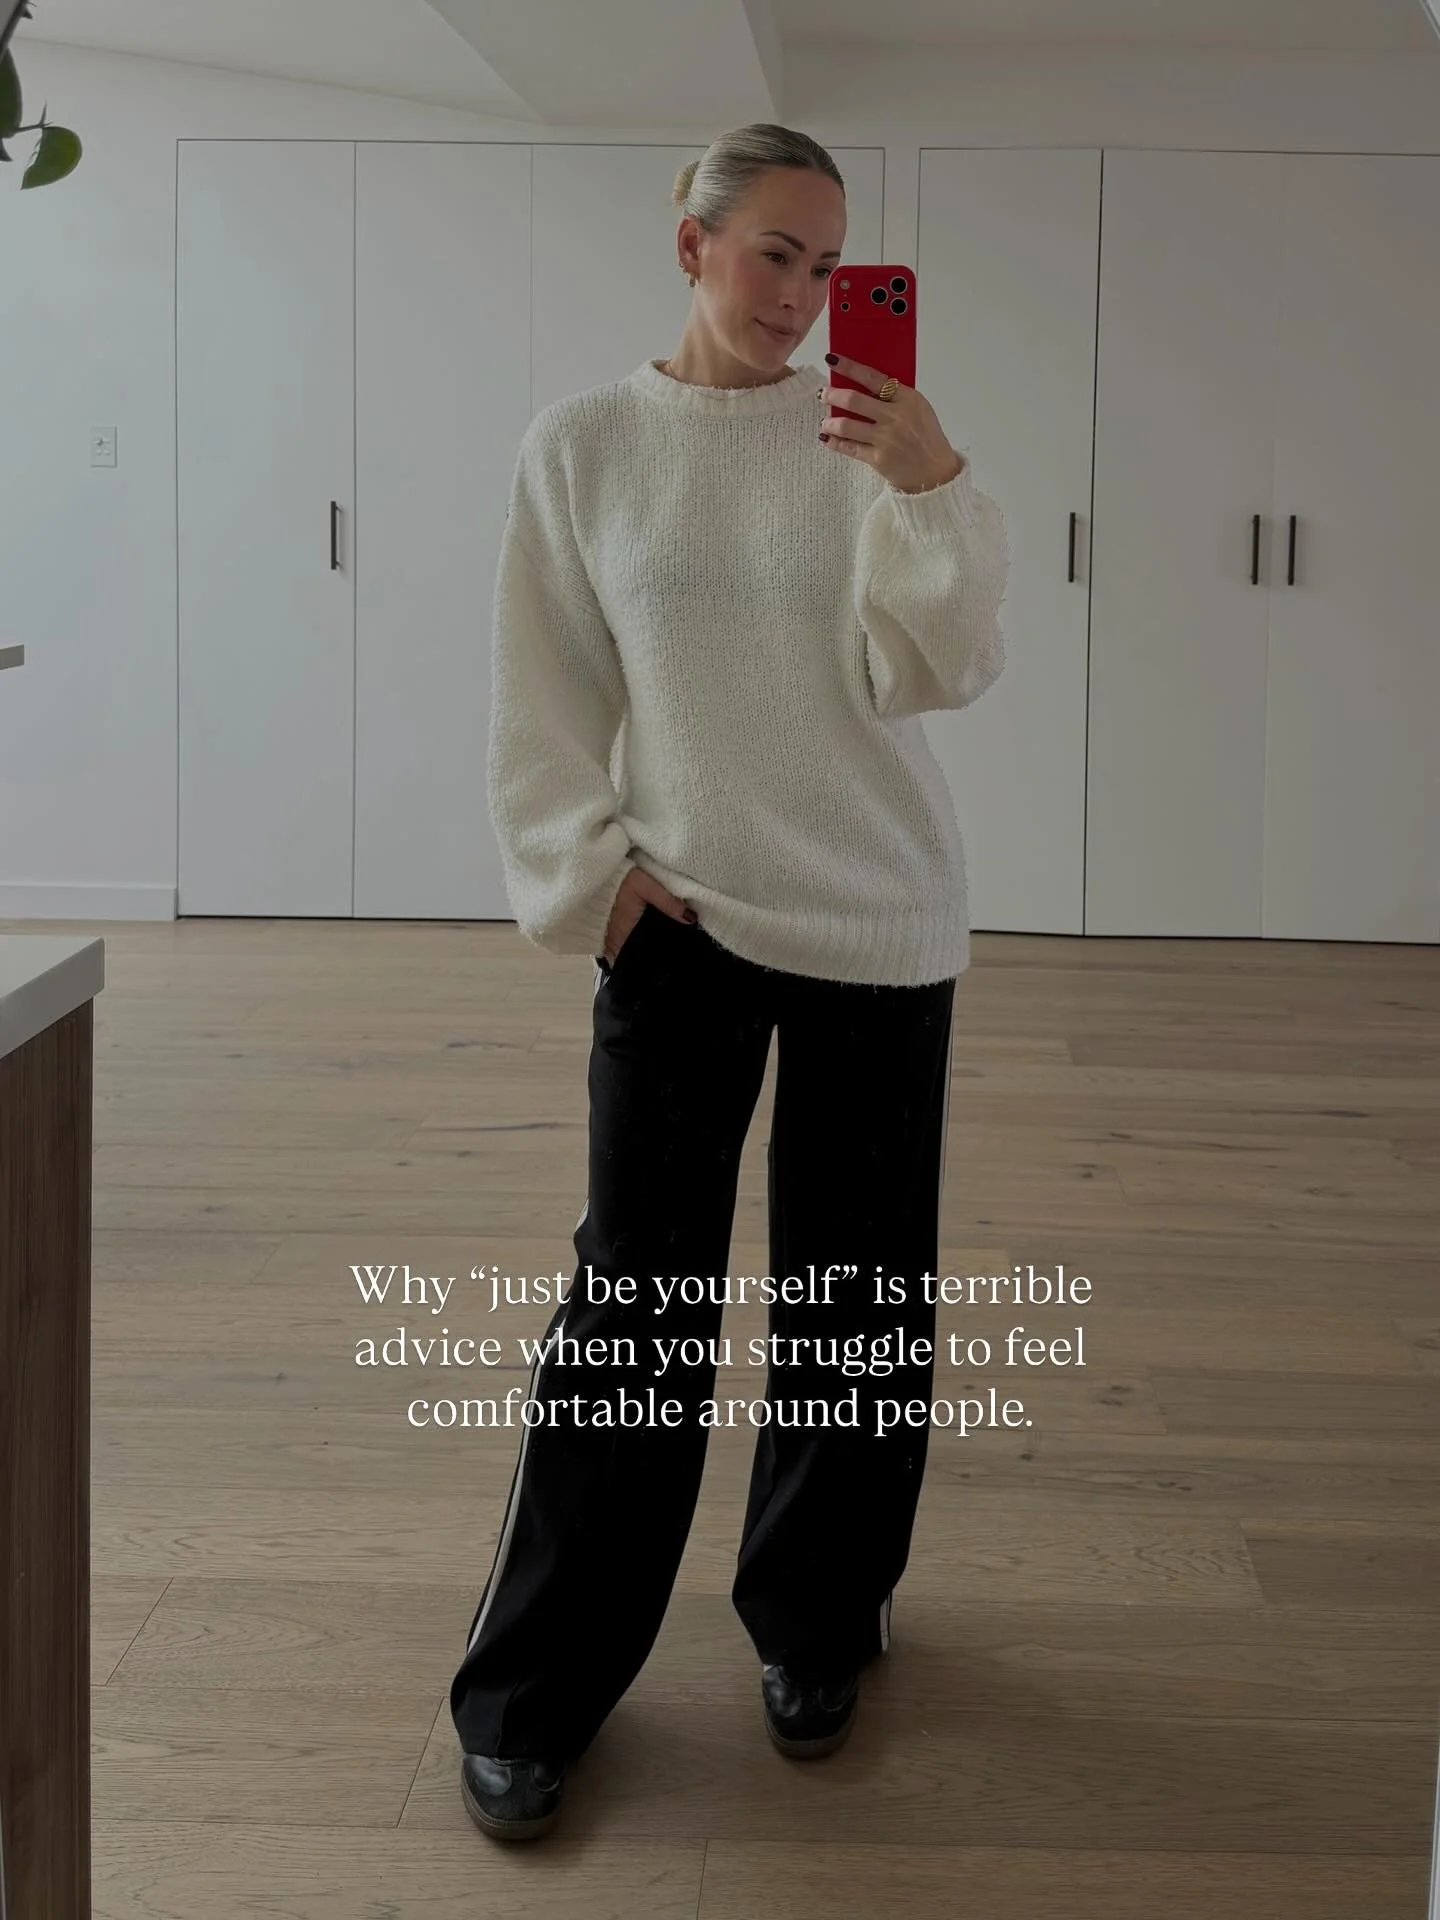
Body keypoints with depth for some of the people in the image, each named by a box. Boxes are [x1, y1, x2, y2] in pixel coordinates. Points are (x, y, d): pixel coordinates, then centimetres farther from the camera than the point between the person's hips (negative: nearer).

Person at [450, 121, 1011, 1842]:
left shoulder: (865, 433, -2)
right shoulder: (581, 447, -1)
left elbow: (941, 672, -10)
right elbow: (543, 705, 3)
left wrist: (929, 486, -23)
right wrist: (594, 871, -6)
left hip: (880, 922, 1)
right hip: (681, 922, -1)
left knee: (853, 1301, 10)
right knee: (630, 1308, -1)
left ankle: (814, 1629, 30)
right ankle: (530, 1698, 12)